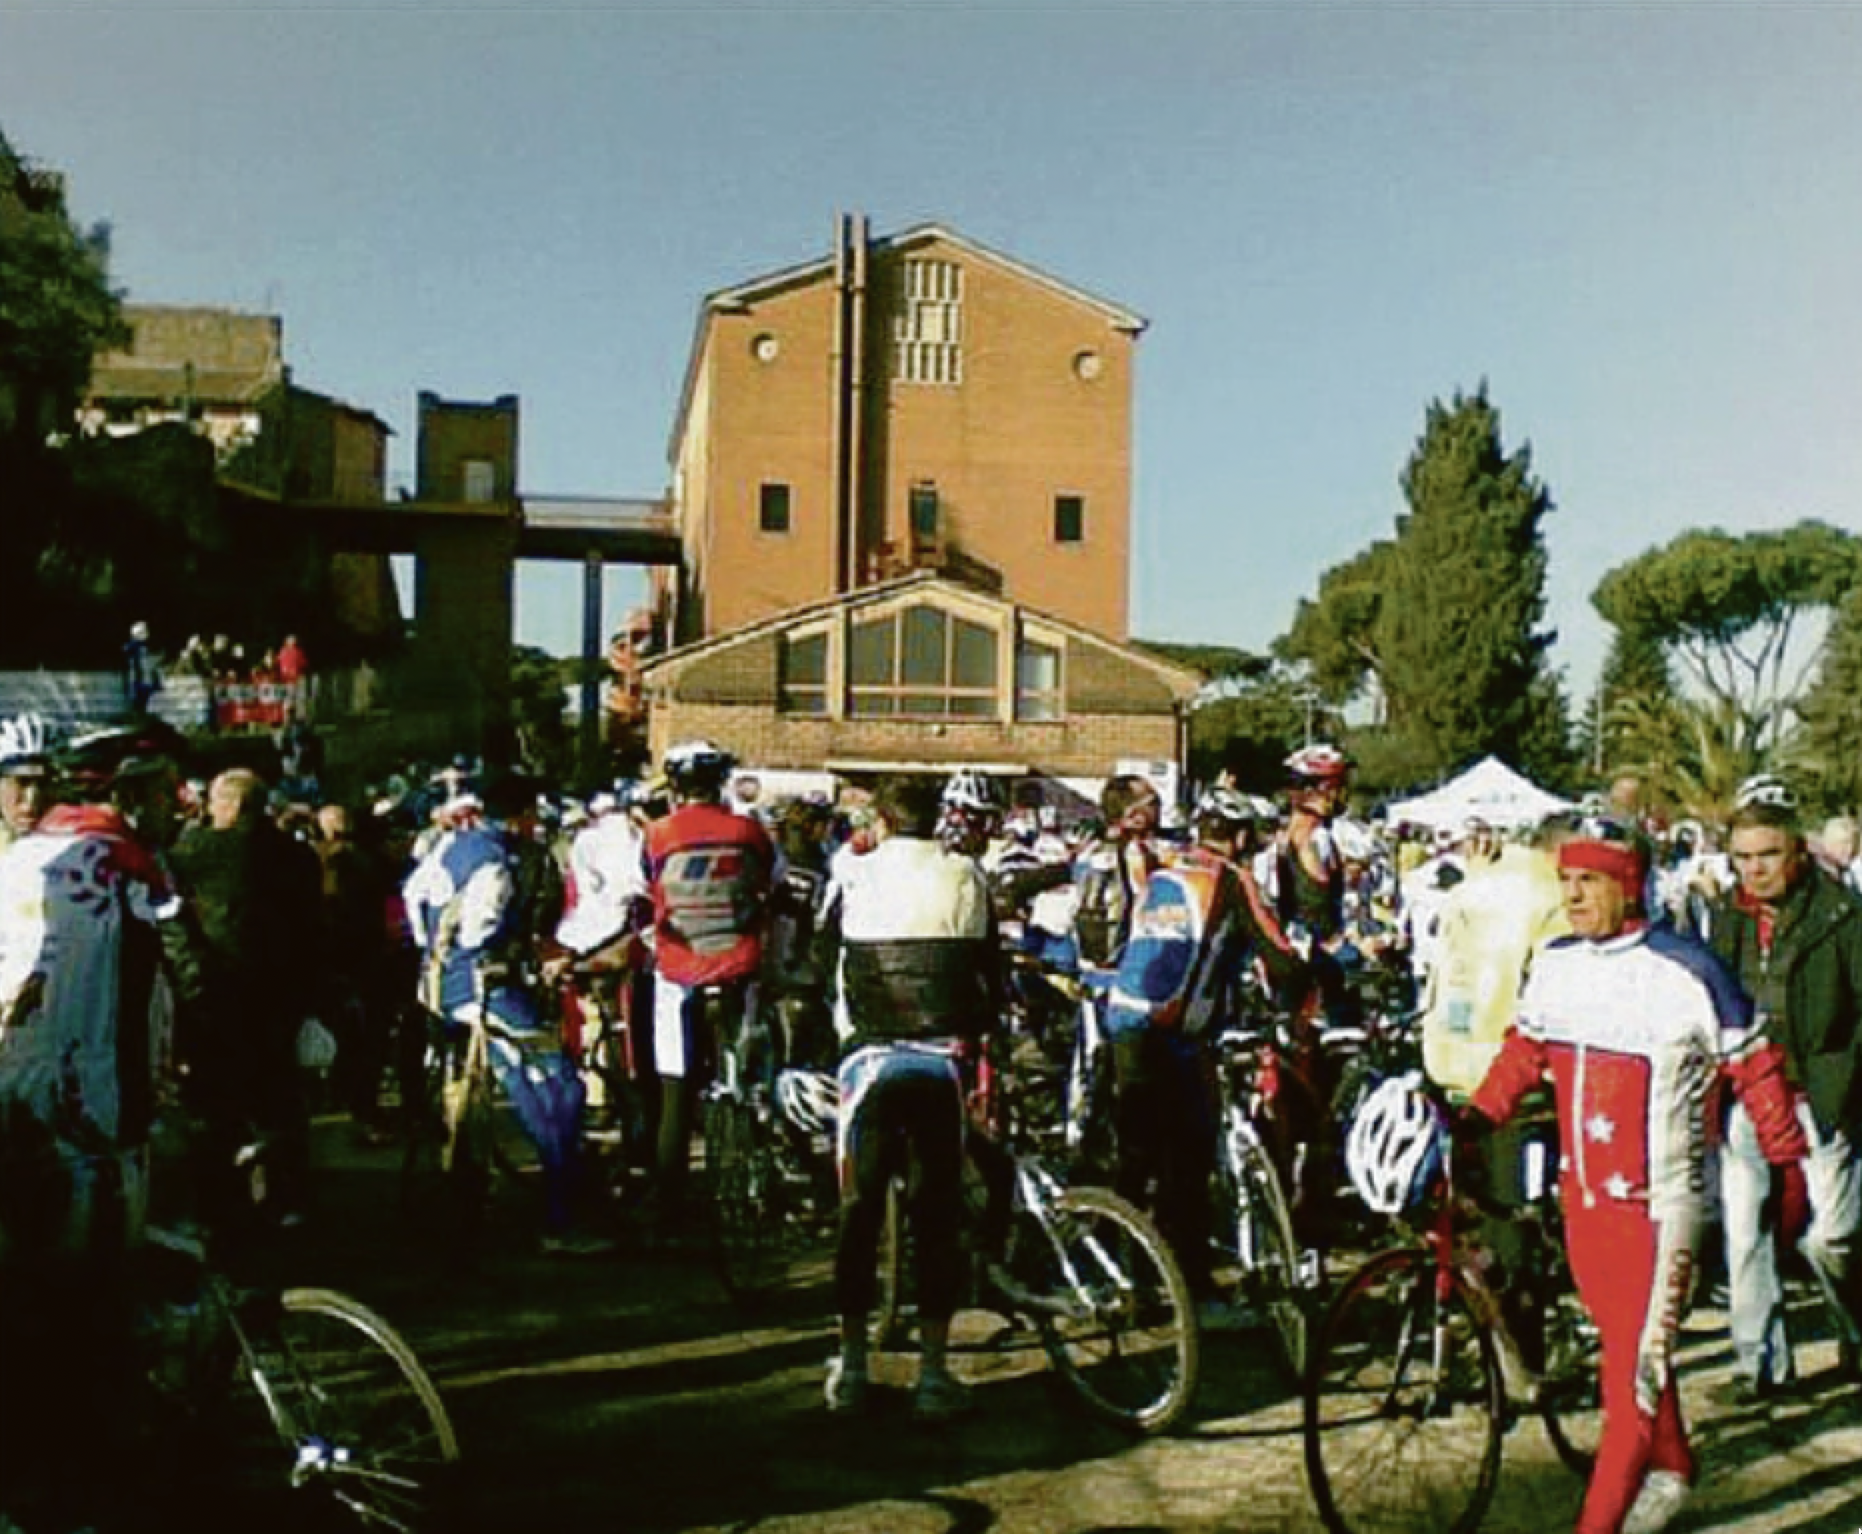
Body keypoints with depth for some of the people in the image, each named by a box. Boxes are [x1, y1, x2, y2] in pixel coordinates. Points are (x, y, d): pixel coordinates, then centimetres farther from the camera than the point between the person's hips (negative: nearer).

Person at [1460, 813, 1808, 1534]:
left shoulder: (1683, 971, -13)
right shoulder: (1554, 963, 4)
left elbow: (1753, 1068, -5)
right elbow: (1525, 1048, 15)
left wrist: (1785, 1164, -1)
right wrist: (1476, 1117, 4)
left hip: (1658, 1198, -6)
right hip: (1582, 1190, 6)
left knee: (1637, 1362, -3)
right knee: (1620, 1338, 20)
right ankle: (1669, 1468, 40)